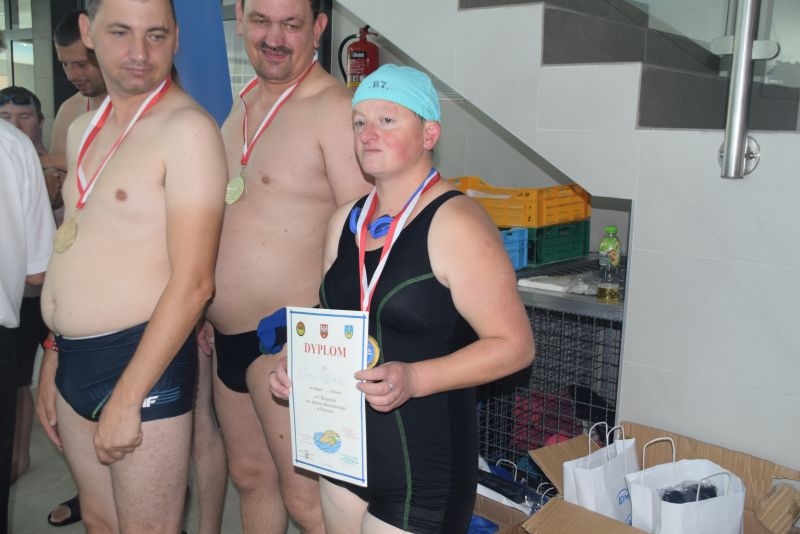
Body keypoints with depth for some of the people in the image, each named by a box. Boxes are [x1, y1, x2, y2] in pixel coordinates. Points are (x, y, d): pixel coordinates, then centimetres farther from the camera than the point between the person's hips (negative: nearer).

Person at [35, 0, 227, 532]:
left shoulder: (187, 128, -14)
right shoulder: (83, 130, 12)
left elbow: (193, 282, -19)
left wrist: (126, 398, -18)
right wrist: (54, 362, 16)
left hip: (144, 360, -8)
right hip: (74, 361, 8)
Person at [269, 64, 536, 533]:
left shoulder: (455, 223, -16)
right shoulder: (347, 221, 7)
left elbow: (514, 345, -17)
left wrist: (413, 379, -27)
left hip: (423, 463, -7)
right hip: (344, 448, 7)